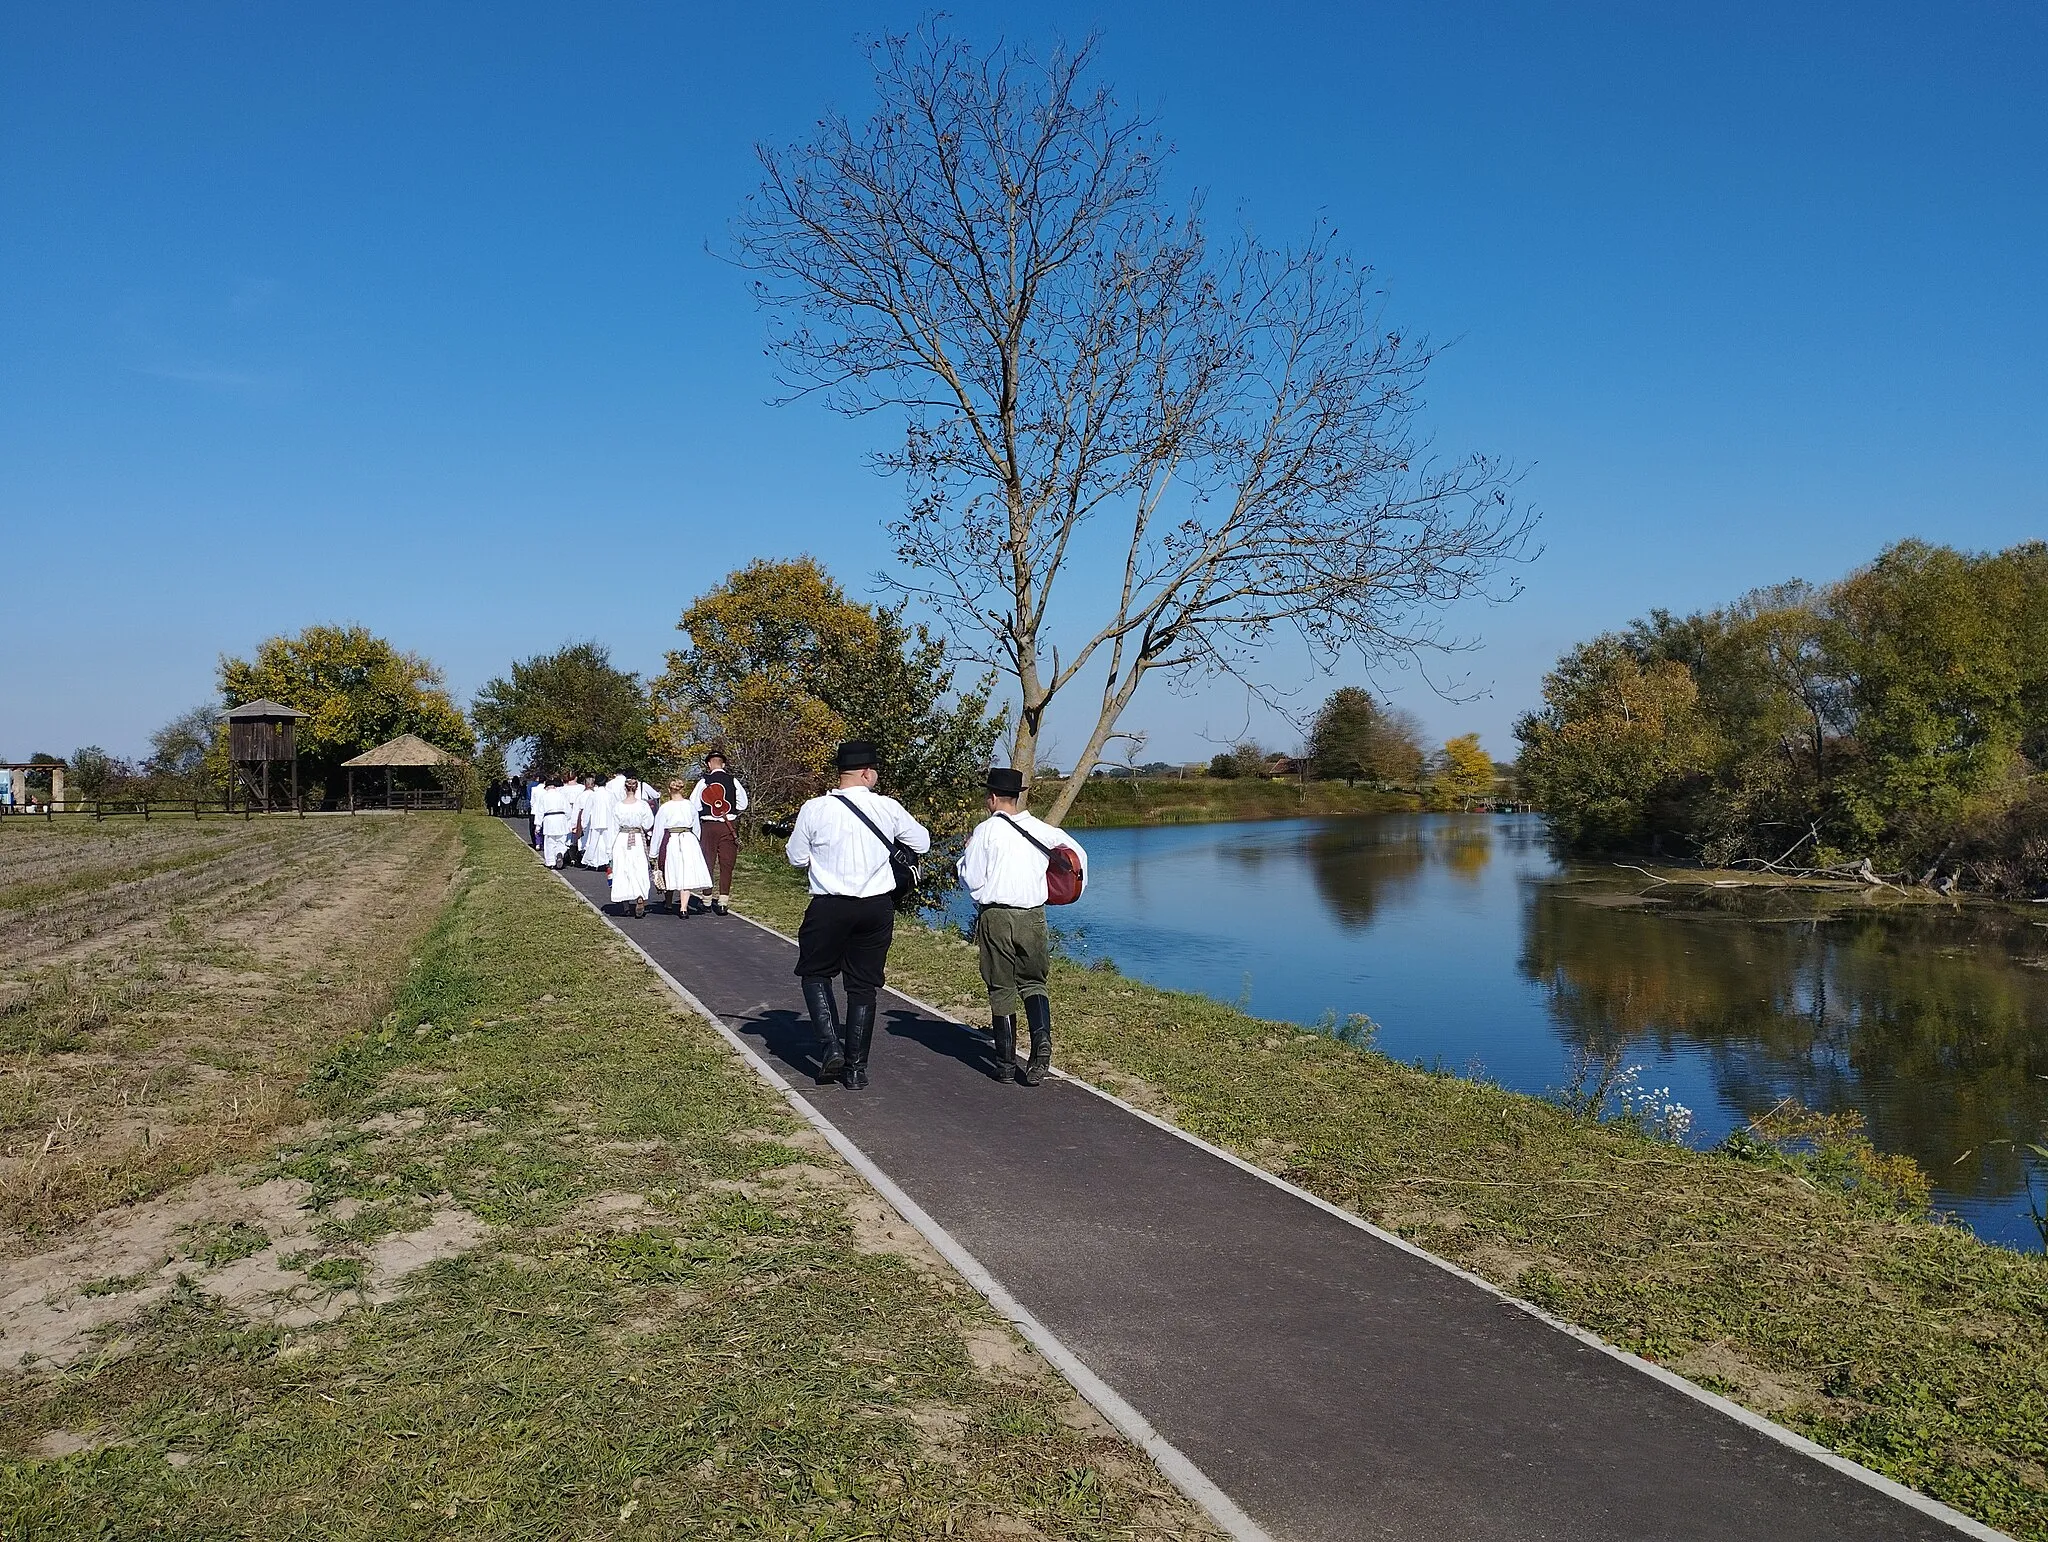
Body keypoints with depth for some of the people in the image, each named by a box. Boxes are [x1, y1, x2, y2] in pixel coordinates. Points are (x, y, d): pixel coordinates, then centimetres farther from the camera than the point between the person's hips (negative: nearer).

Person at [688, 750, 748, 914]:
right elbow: (743, 804, 3)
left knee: (708, 862, 11)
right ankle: (723, 902, -1)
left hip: (708, 826, 0)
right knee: (726, 865, 3)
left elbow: (693, 805, -4)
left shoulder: (703, 781, -4)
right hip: (729, 826, 0)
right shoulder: (733, 781, -1)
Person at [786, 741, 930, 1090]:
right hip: (877, 907, 2)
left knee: (815, 973, 18)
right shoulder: (889, 809, -4)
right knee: (863, 985, 11)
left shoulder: (814, 809, -8)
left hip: (829, 906, -1)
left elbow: (797, 859, 2)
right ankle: (856, 1068, 14)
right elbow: (923, 843, 9)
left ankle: (830, 1046, 0)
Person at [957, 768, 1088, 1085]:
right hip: (1034, 916, 3)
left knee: (1001, 990, 6)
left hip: (996, 916, -3)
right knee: (1033, 982, 14)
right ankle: (1042, 1039, -12)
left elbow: (971, 879, -6)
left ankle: (1006, 1063, 10)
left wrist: (967, 852, 11)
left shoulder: (985, 831, -6)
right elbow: (1078, 853, 15)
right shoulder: (1040, 829, 5)